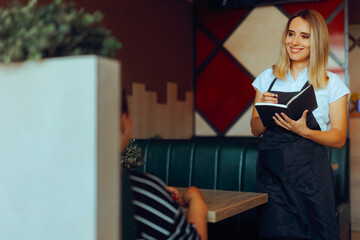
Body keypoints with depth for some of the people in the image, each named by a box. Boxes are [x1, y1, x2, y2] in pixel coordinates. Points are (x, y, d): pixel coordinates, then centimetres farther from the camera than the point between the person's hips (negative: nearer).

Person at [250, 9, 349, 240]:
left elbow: (339, 138, 1)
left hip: (310, 176, -1)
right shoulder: (267, 78, 10)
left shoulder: (332, 83, 3)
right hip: (271, 172, 2)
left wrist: (304, 131, -16)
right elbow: (255, 130, 12)